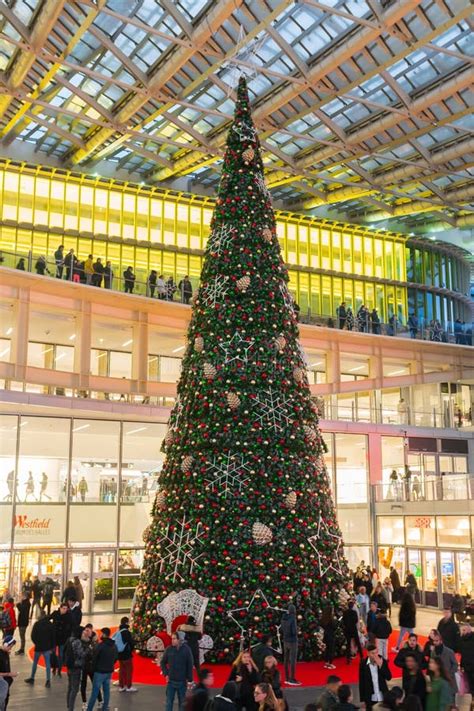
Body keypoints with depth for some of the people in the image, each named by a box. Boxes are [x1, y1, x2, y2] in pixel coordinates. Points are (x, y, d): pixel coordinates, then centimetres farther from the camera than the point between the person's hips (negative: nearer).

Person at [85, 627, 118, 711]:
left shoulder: (100, 645, -17)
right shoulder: (114, 646, 6)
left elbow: (94, 658, -13)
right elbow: (115, 658, 11)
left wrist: (94, 668, 2)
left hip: (100, 671, -6)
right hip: (109, 671, 6)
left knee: (95, 691, -1)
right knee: (106, 690, 13)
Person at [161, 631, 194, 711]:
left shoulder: (186, 650, -11)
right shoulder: (169, 649, -7)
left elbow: (190, 665, -5)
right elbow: (163, 662, 7)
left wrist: (190, 680, -4)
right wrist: (166, 674, -3)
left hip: (182, 681, -1)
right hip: (171, 681, 1)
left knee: (182, 702, 12)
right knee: (169, 702, 3)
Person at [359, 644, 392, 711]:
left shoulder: (383, 661, -6)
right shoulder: (363, 663, -9)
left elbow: (389, 678, -9)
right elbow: (361, 682, -4)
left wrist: (381, 665, -21)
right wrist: (362, 699, -3)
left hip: (382, 697, 1)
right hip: (370, 698, -1)